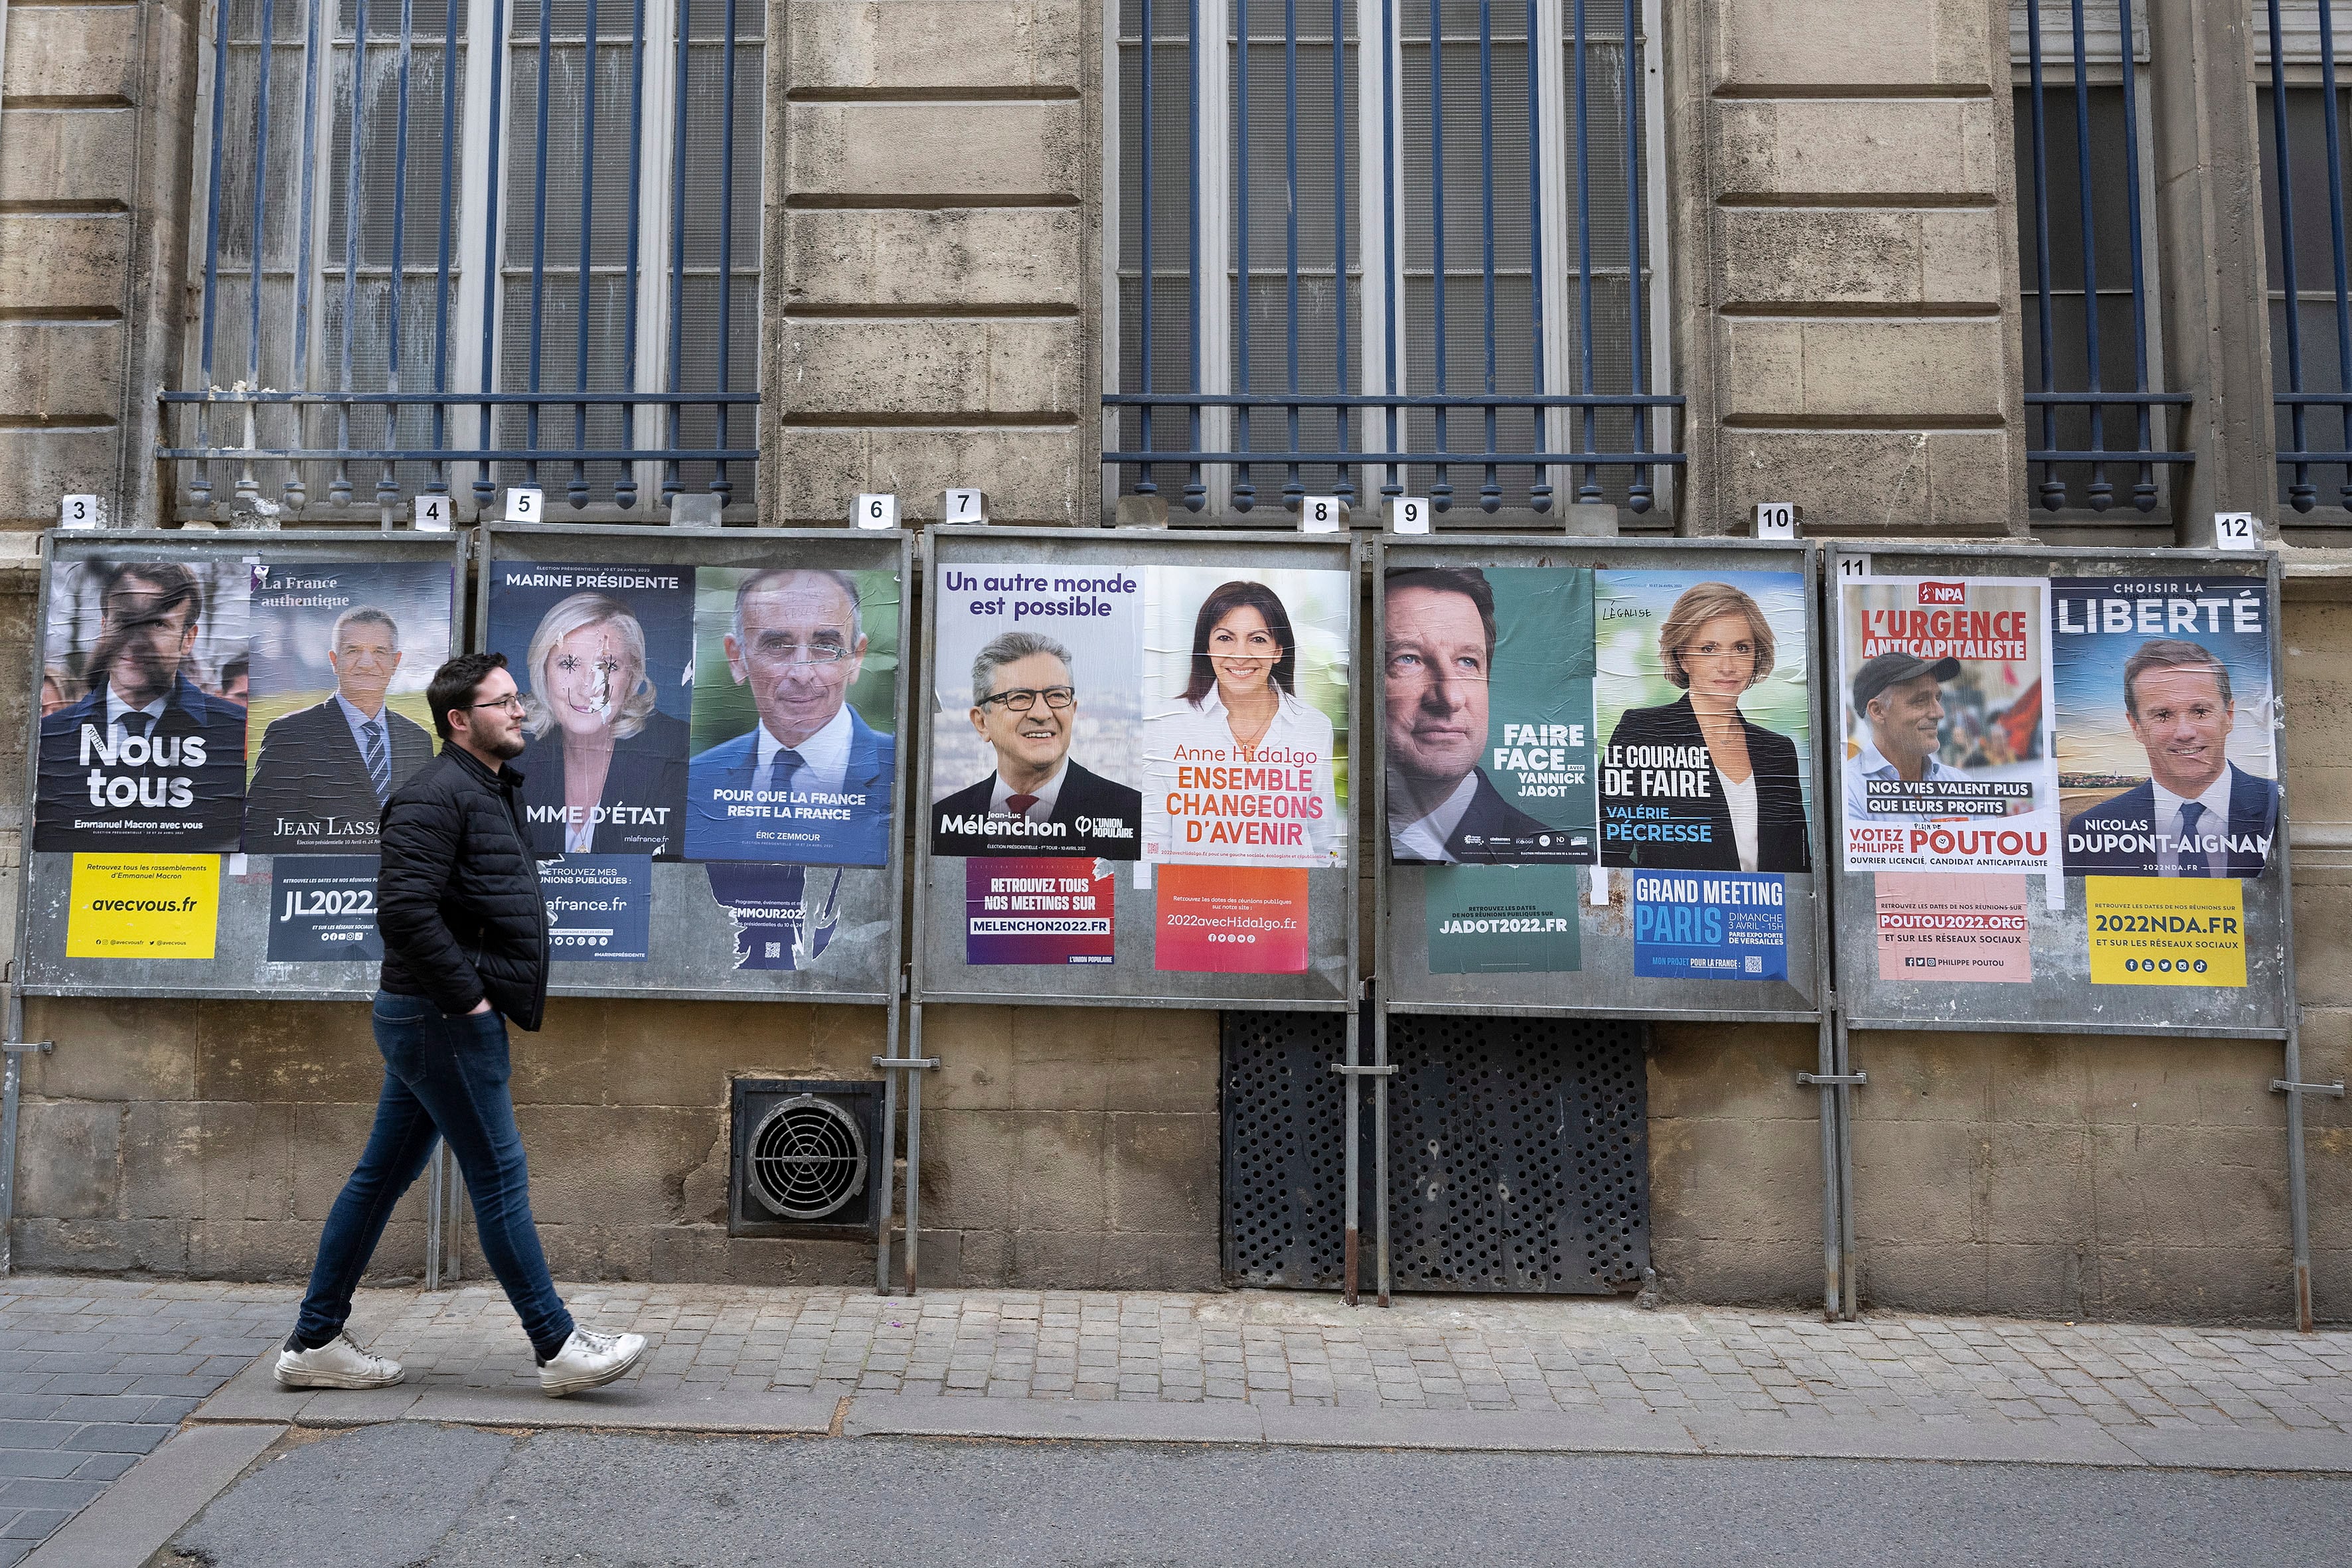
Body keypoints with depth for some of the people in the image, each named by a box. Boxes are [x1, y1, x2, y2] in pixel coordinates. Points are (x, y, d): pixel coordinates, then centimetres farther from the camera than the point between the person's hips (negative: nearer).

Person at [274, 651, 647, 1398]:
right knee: (499, 1176, -5)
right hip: (442, 1021, -10)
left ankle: (315, 1342, 25)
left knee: (382, 1177, 15)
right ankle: (559, 1347, 3)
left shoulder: (492, 791, 18)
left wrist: (481, 995, 14)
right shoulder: (435, 795, -15)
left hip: (426, 1020, 10)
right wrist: (465, 995, -19)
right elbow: (403, 909, -25)